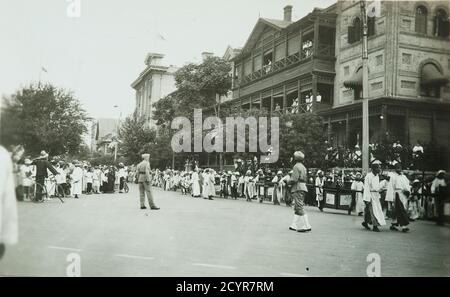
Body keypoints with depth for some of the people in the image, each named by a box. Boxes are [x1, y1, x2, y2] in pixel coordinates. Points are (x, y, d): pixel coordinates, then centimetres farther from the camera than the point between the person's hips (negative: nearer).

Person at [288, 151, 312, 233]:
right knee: (297, 208, 13)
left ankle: (306, 226, -9)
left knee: (300, 208, -9)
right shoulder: (303, 167, 17)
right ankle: (295, 225, 17)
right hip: (303, 187, 10)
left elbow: (294, 179, -19)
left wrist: (288, 182, -1)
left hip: (297, 188, -10)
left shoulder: (296, 166, -11)